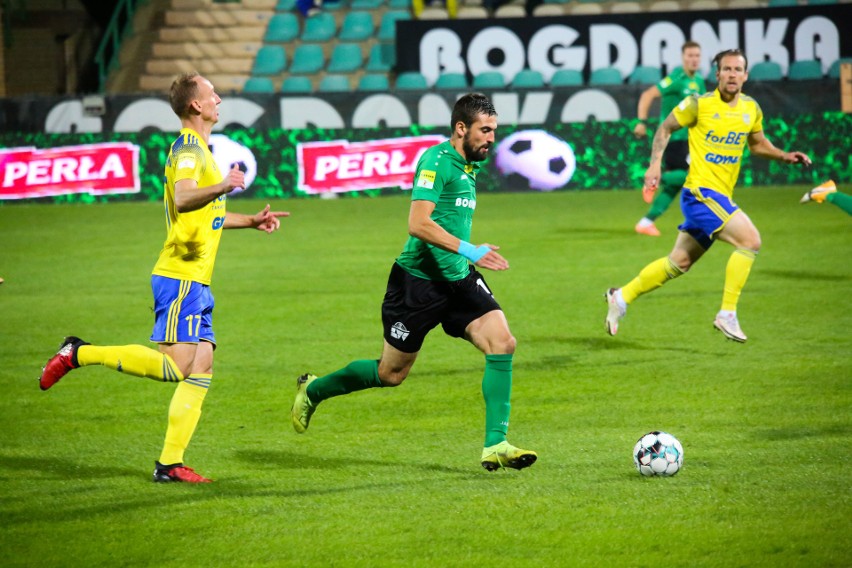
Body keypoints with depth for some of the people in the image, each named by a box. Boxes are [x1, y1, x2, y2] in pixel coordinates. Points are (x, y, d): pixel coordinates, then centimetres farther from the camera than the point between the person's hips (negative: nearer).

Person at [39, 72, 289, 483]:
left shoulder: (198, 148, 21)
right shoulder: (188, 149, -11)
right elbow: (183, 200, -32)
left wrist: (252, 221, 28)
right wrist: (221, 187, -48)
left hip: (195, 281, 10)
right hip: (180, 278, -10)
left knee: (201, 368, 4)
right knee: (175, 366, -16)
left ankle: (170, 463, 2)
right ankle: (79, 353, -8)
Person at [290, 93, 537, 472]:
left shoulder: (468, 165, 11)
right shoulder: (437, 160, -16)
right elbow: (418, 224, -27)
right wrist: (468, 250, -32)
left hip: (457, 280, 8)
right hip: (418, 280, -8)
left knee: (502, 342, -14)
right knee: (391, 373, 5)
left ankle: (495, 445, -12)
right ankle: (312, 390, 31)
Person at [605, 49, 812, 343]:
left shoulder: (751, 109, 7)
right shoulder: (699, 104, -9)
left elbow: (758, 143, 23)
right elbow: (665, 128, 4)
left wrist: (784, 156, 7)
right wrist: (655, 164, -6)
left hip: (720, 197, 7)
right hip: (700, 190, -7)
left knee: (680, 262, 15)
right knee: (750, 240, -20)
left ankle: (621, 297, 29)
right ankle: (727, 315, -13)